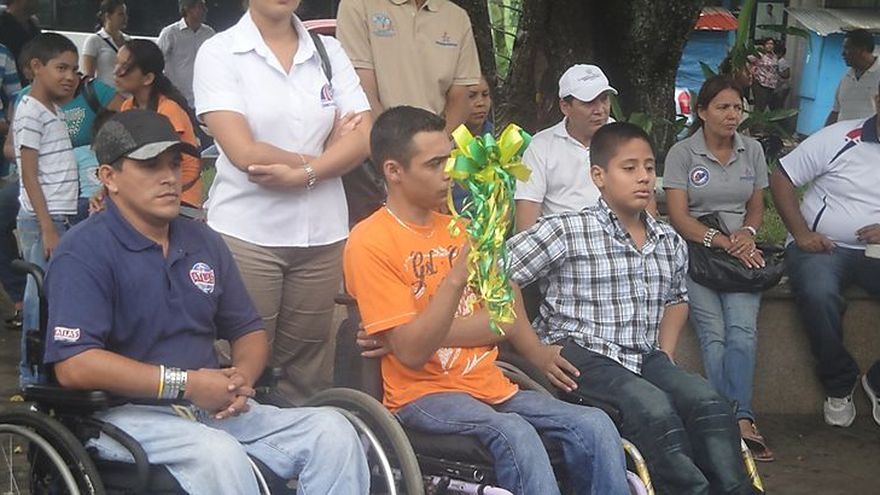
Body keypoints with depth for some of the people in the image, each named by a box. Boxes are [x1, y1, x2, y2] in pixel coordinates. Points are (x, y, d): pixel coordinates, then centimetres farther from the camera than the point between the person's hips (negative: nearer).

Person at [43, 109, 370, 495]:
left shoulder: (204, 243, 15)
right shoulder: (84, 252, -7)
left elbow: (249, 331, 22)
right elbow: (74, 365, -19)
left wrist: (241, 379, -4)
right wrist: (186, 384, -18)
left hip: (212, 407, 7)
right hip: (128, 412, -7)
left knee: (332, 431, -14)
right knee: (220, 455, -37)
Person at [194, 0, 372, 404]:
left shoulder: (329, 51, 10)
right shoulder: (220, 52, -3)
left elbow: (363, 137, 1)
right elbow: (244, 152, -12)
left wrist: (301, 174, -13)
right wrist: (320, 156, -1)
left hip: (323, 232, 3)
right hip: (247, 232, -3)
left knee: (309, 371, 6)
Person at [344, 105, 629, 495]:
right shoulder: (370, 242, -8)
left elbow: (505, 324, 4)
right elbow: (411, 352, -16)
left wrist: (428, 333, -11)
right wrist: (457, 276, -26)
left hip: (488, 386, 6)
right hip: (424, 395, -6)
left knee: (595, 427, -16)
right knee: (514, 434, -34)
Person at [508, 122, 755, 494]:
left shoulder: (670, 243, 14)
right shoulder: (568, 230, -4)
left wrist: (665, 355, 15)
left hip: (645, 360, 6)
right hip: (584, 358, -6)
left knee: (709, 403, -22)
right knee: (655, 409, -32)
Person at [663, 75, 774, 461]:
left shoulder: (752, 150, 14)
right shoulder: (682, 153, 2)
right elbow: (679, 217, -4)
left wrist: (747, 234, -4)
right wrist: (724, 242, -14)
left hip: (741, 251, 3)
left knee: (742, 331, -21)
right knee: (714, 336, -19)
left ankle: (738, 421, -28)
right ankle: (741, 421, -22)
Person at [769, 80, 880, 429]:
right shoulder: (839, 138, -2)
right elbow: (781, 178, 0)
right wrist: (802, 234, -9)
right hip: (823, 247, -3)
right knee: (818, 294, -35)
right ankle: (840, 384, -10)